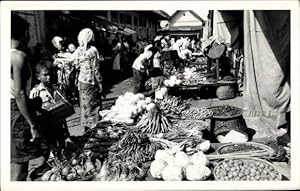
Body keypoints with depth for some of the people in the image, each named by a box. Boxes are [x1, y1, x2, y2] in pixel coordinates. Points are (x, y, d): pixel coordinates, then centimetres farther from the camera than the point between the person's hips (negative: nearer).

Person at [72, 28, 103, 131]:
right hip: (92, 81, -5)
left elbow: (77, 65, 6)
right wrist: (100, 82, -6)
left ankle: (86, 126, 23)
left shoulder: (78, 50, 0)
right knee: (94, 105, 5)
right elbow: (96, 69, -13)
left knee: (84, 104, 13)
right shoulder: (93, 50, -13)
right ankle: (94, 126, 10)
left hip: (82, 81, 5)